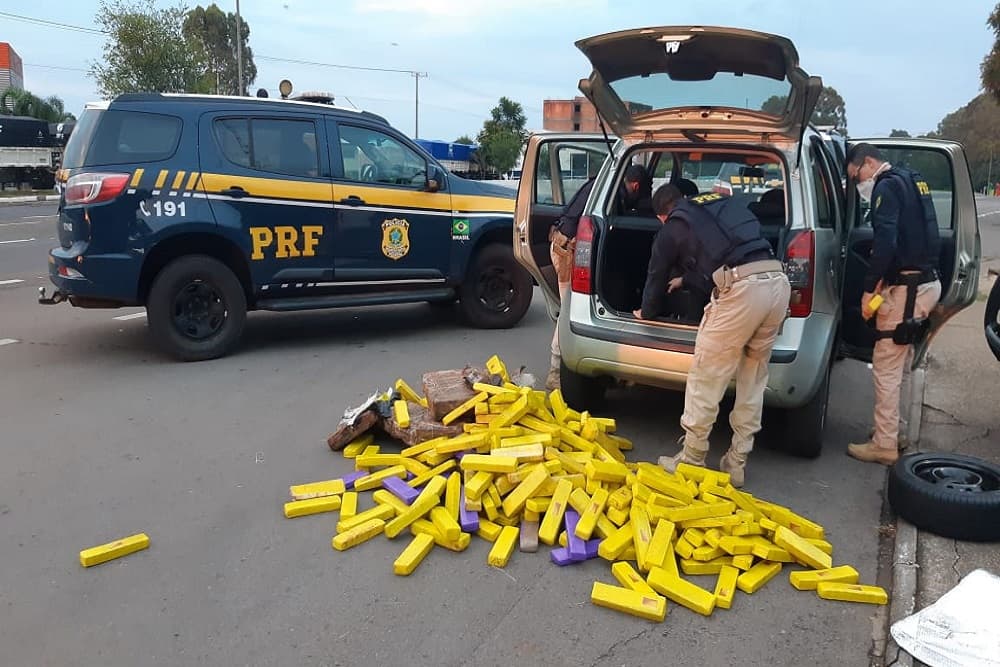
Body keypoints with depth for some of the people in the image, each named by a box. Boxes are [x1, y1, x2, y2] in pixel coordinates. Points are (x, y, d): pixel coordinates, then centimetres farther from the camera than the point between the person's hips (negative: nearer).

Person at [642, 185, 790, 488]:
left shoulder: (678, 224, 12)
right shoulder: (727, 204, 30)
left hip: (743, 288, -7)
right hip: (778, 280, 7)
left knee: (706, 378, 5)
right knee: (753, 380, 16)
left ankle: (691, 460, 14)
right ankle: (736, 464, 23)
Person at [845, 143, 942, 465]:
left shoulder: (887, 186, -11)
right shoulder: (911, 181, 19)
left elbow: (885, 241, -24)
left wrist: (869, 288, -20)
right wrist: (883, 280, 16)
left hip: (907, 288, -10)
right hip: (927, 282, 10)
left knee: (886, 366, -5)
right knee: (902, 364, 18)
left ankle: (885, 445, 1)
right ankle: (898, 431, 27)